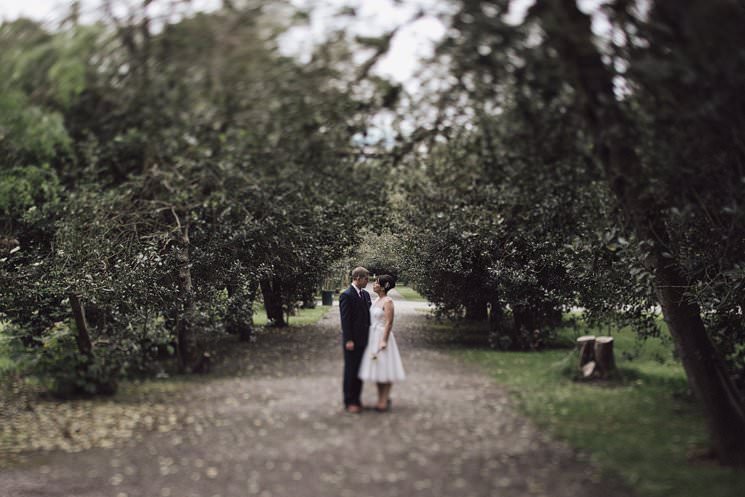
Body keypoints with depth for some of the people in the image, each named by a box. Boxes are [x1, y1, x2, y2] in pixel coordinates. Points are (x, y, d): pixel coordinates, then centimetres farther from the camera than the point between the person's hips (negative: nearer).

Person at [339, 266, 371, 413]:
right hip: (352, 341, -7)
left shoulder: (366, 295, 11)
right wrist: (348, 340, -18)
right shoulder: (346, 295, -12)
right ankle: (349, 402, 9)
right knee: (350, 371, 1)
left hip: (363, 340, 7)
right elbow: (345, 320, -15)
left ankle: (356, 399, 21)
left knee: (360, 371, 12)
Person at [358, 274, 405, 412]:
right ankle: (381, 399, 22)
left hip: (382, 336, -9)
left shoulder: (388, 301, -15)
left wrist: (384, 341, -21)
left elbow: (389, 323, -18)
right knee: (377, 369, 13)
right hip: (373, 336, 9)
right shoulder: (378, 300, 11)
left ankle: (385, 401, 3)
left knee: (384, 369, -2)